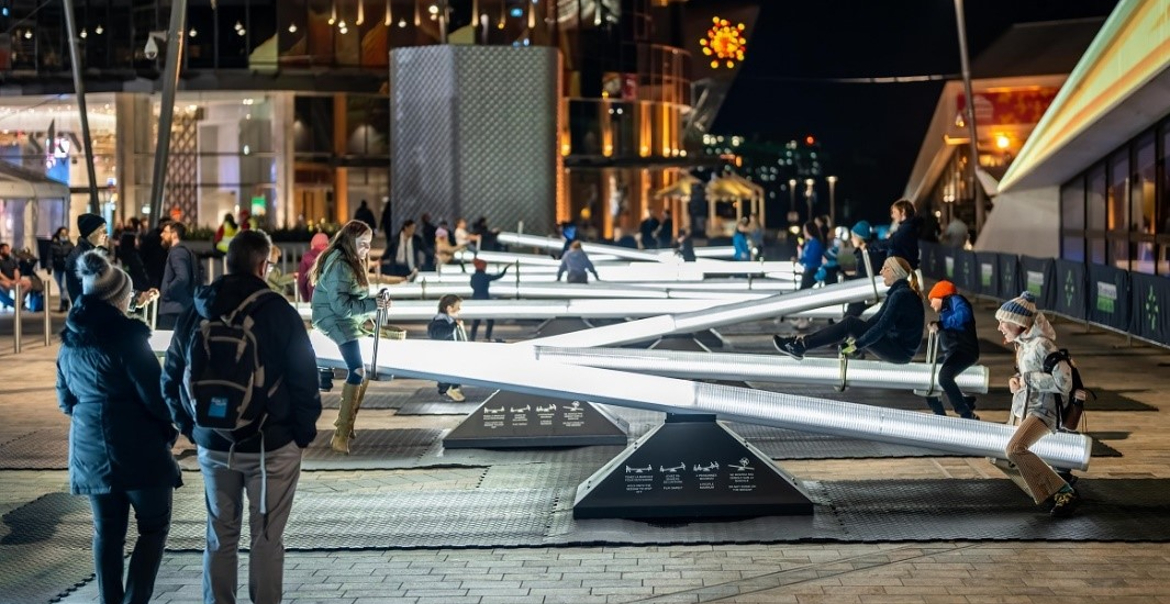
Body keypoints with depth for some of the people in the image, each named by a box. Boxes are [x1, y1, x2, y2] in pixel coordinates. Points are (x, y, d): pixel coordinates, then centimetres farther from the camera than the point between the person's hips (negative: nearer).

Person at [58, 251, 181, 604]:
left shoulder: (70, 341, 9)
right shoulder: (126, 336, -14)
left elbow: (65, 398, 18)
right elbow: (154, 393, -15)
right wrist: (170, 428, 2)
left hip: (89, 448, 7)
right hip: (137, 446, -7)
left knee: (107, 532, 12)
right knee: (154, 526, 5)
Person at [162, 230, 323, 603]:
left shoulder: (195, 314, 3)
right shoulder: (278, 312, -11)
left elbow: (171, 380, 8)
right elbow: (304, 379, -11)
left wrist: (191, 429, 15)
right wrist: (304, 431, 1)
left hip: (213, 445, 4)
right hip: (272, 446, -4)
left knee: (220, 537, 14)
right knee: (266, 540, 4)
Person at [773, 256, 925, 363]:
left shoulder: (901, 295, -17)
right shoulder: (898, 292, 14)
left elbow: (882, 327, -23)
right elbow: (878, 320, 18)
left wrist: (857, 344, -19)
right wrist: (857, 338, 13)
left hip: (900, 351, -9)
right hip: (897, 345, 9)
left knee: (850, 324, -14)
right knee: (850, 323, 2)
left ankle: (801, 346, -11)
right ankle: (801, 343, -2)